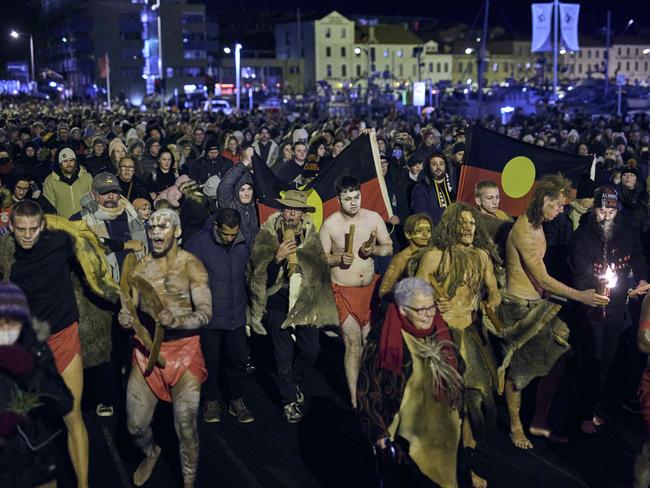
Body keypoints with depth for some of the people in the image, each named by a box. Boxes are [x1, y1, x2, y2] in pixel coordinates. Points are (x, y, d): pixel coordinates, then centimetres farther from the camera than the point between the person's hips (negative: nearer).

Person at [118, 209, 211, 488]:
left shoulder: (191, 266, -9)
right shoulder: (139, 268, 4)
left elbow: (205, 313, -14)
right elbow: (127, 309, 5)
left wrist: (177, 320, -33)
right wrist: (124, 318, -19)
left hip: (184, 350, -3)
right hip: (146, 350, 4)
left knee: (186, 427, -2)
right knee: (135, 426, 8)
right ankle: (151, 453, 43)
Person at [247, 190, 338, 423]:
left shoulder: (310, 235, -1)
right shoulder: (268, 235, -11)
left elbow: (319, 269, 12)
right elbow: (261, 277, -13)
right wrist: (277, 258, -30)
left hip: (303, 303, 3)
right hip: (278, 305, -3)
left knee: (311, 350, 6)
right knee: (284, 356, 4)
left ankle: (294, 383, 35)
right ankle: (289, 400, 23)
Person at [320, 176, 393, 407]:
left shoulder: (373, 218, -2)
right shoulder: (330, 224, -8)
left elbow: (389, 247, 6)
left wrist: (373, 249, -14)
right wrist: (339, 259, -22)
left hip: (371, 287, 3)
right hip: (344, 291, -3)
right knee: (353, 343, -6)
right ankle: (354, 399, 1)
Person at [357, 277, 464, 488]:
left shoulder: (439, 331, 2)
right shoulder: (383, 341, -16)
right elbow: (368, 390, -12)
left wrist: (455, 414, 18)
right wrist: (379, 433, -12)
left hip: (442, 428, 5)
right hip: (404, 434, -5)